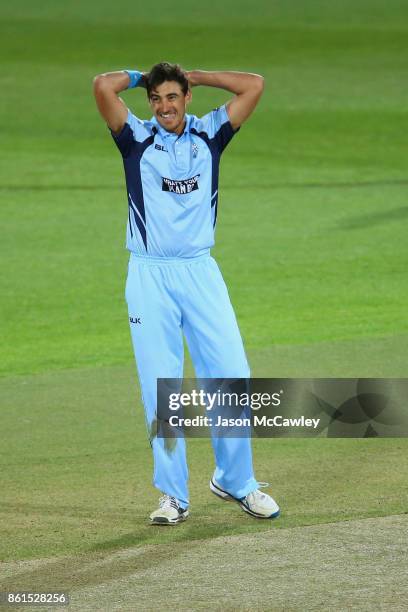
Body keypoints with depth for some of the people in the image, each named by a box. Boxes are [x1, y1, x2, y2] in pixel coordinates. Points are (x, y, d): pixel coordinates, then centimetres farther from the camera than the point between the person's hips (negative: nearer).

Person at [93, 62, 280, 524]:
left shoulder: (209, 134, 8)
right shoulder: (136, 138, 2)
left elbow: (253, 85, 1)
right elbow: (102, 86, -11)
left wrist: (194, 76, 9)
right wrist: (135, 77, 8)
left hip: (201, 273, 2)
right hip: (149, 277, -2)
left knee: (231, 377, -3)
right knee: (159, 390, -2)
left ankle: (235, 481, 12)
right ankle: (173, 495, 5)